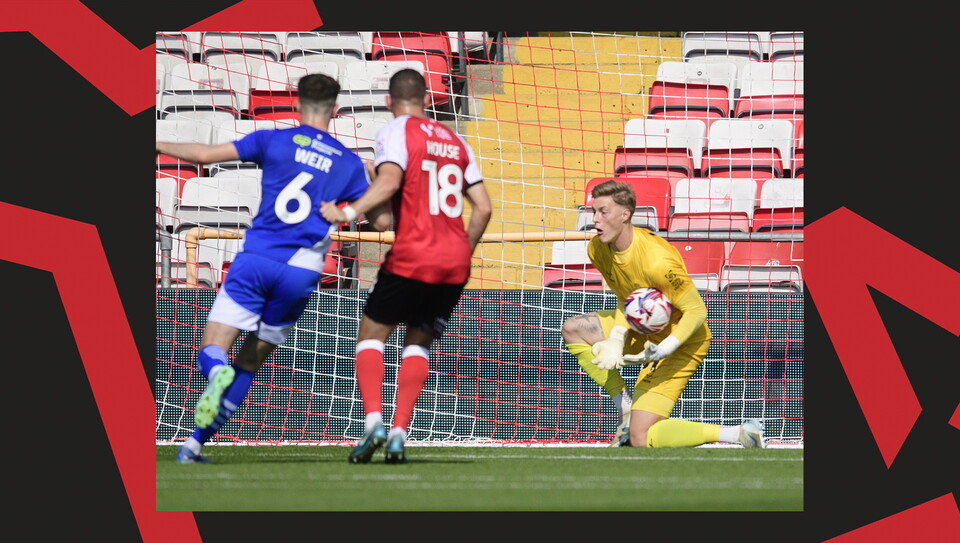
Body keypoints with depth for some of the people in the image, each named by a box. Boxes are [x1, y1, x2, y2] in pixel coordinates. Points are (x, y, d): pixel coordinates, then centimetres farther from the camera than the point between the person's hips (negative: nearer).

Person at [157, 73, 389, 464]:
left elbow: (206, 155, -2)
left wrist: (160, 145, 12)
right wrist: (375, 181, 32)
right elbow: (381, 219, 15)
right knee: (249, 364, 13)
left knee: (212, 352, 1)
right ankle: (195, 443, 7)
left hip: (256, 260, -2)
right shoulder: (349, 163, 8)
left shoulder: (274, 141, 2)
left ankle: (218, 373, -36)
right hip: (301, 273, 2)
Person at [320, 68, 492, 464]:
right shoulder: (455, 142, 18)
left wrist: (349, 212, -24)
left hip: (412, 257, -5)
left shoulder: (396, 132, 0)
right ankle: (399, 432, 2)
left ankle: (373, 420, -12)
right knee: (419, 342, 16)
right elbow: (483, 207, 15)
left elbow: (390, 180, -21)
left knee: (371, 334, 8)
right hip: (456, 261, 5)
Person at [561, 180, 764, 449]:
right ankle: (626, 407, 7)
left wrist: (666, 349, -38)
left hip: (681, 340, -9)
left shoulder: (657, 262, -33)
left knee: (640, 439, -15)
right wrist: (617, 337, -14)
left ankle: (738, 434, -8)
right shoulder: (597, 249, -9)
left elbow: (697, 310, -24)